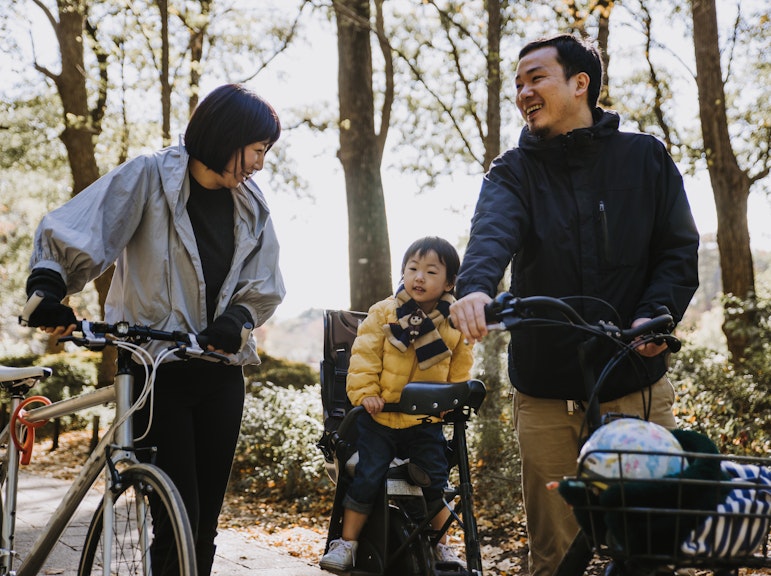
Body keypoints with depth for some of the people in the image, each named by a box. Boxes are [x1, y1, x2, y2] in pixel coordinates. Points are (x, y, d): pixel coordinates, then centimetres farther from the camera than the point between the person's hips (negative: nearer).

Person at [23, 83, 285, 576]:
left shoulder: (251, 206, 8)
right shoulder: (149, 179, -7)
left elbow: (264, 286, 9)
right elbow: (72, 234, -13)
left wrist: (235, 321, -11)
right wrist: (47, 287, -30)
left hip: (221, 371, 5)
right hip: (157, 367, -5)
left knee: (207, 517, 7)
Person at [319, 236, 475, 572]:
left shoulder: (455, 325, -1)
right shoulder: (383, 315, -4)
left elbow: (459, 372, 9)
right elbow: (364, 357, -5)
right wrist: (365, 393, -15)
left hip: (426, 421, 1)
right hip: (380, 418, -1)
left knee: (435, 482, 6)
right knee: (366, 478, -5)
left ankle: (442, 545, 23)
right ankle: (347, 543, 7)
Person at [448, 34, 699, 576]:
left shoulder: (645, 157, 7)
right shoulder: (514, 171, 5)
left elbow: (679, 248, 5)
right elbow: (493, 232, -16)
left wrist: (656, 314, -15)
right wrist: (475, 286, -38)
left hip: (637, 384, 0)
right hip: (547, 395, 0)